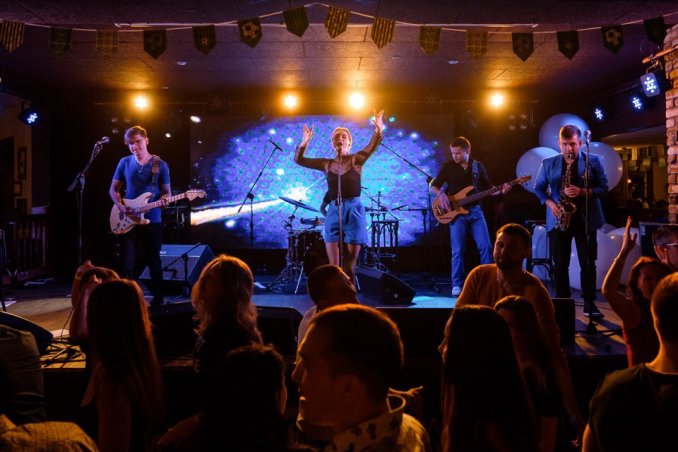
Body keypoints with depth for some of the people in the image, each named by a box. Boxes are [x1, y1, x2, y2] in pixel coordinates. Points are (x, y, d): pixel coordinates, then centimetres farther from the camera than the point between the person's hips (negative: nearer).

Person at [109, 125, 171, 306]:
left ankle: (158, 298, 19)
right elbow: (113, 190, 9)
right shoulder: (124, 163, 4)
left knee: (154, 262, 7)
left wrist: (163, 199, -20)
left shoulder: (160, 165, -1)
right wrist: (121, 206, -9)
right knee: (128, 264, 1)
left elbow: (167, 192, 4)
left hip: (152, 221, -1)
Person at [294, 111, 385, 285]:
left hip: (353, 211, -2)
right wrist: (305, 141, -4)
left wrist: (378, 130, -32)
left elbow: (372, 147, -14)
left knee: (349, 265, 2)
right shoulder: (326, 164, 10)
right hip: (333, 212, 3)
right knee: (333, 265, 1)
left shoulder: (356, 160, 2)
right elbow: (298, 159, 11)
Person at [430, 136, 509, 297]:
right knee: (457, 250, -4)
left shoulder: (478, 166, 7)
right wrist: (441, 194, -15)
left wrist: (500, 191, -6)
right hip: (456, 212, -2)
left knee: (485, 246, -3)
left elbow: (487, 188, 12)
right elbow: (434, 185, 4)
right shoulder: (448, 167, 0)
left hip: (475, 211, 2)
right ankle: (457, 285, 6)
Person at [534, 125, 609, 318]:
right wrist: (550, 203, -7)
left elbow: (604, 187, -1)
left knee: (588, 264, 2)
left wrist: (583, 192, -18)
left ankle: (589, 303, 12)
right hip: (558, 219, 1)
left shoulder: (593, 161, 2)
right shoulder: (548, 163, 6)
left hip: (585, 219, -1)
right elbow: (538, 188, 11)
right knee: (560, 264, 3)